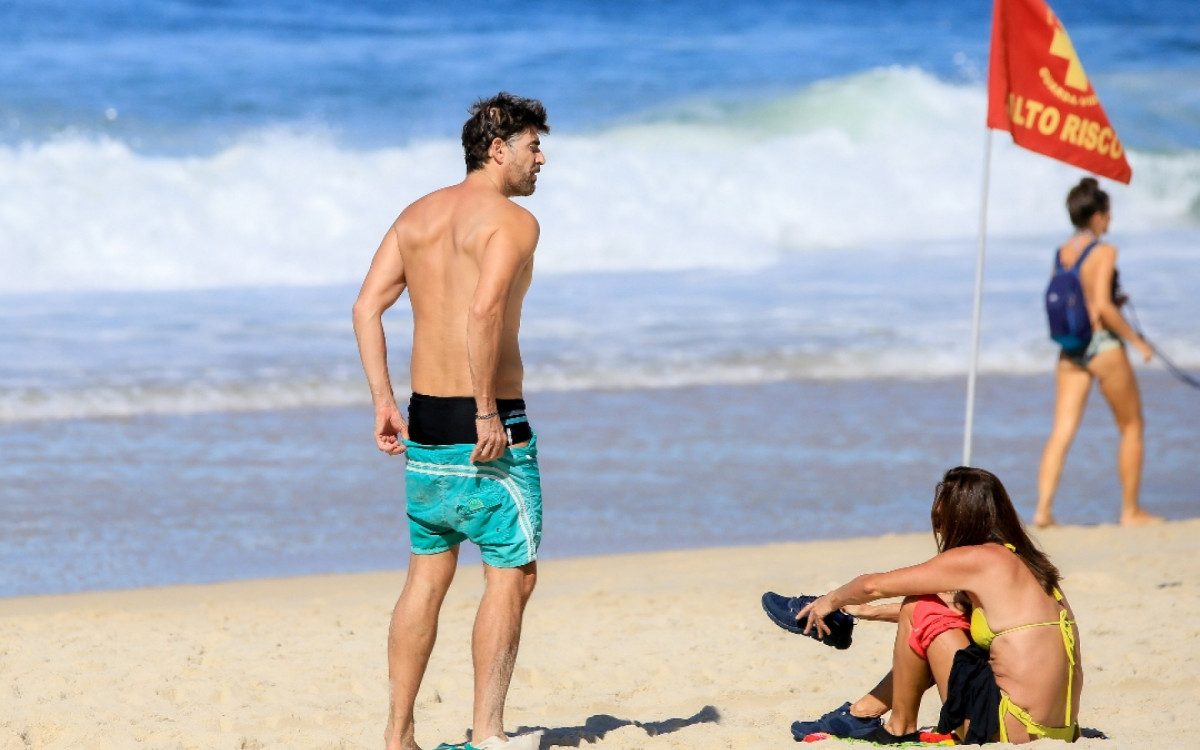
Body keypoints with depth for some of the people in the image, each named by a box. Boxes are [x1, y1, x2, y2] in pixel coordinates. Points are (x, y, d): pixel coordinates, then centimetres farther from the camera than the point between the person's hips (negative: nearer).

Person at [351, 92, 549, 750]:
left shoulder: (416, 216, 13)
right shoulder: (512, 221, -10)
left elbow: (367, 307, 6)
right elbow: (484, 311, -24)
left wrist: (383, 402, 7)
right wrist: (488, 412, -21)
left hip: (426, 423, 7)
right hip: (489, 426, -7)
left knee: (427, 574, 14)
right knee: (511, 575, 1)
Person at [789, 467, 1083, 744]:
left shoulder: (976, 560, -7)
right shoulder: (1024, 561, 15)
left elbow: (873, 586, 1)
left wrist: (832, 600, 22)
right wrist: (869, 612, 37)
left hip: (1011, 733, -9)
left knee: (919, 610, 2)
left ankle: (899, 728, 14)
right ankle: (864, 712, 28)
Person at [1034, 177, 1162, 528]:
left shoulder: (1061, 253, 7)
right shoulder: (1104, 251, -13)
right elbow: (1103, 306, -20)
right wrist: (1136, 340, -11)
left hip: (1070, 350, 6)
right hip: (1103, 345, -6)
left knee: (1062, 430, 1)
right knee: (1132, 427, 11)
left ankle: (1043, 509, -12)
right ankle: (1131, 510, 15)